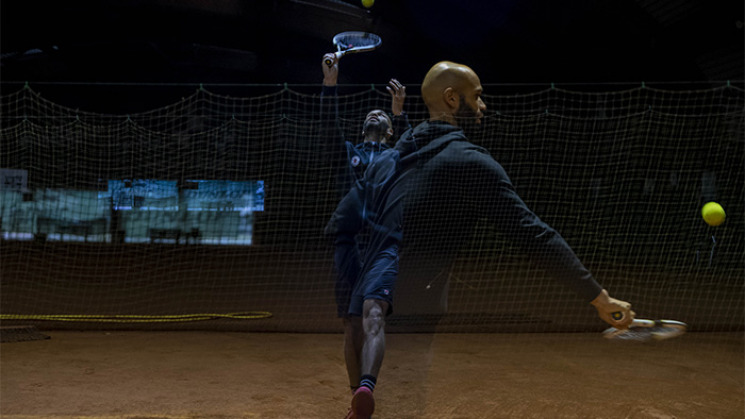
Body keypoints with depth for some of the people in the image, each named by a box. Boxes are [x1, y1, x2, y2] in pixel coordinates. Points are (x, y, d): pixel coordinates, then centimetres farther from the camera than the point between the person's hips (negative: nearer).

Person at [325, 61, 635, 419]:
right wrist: (599, 298, -13)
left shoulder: (386, 160, 13)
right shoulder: (469, 161, -8)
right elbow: (532, 234, -14)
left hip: (369, 311, 6)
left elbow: (337, 230, 15)